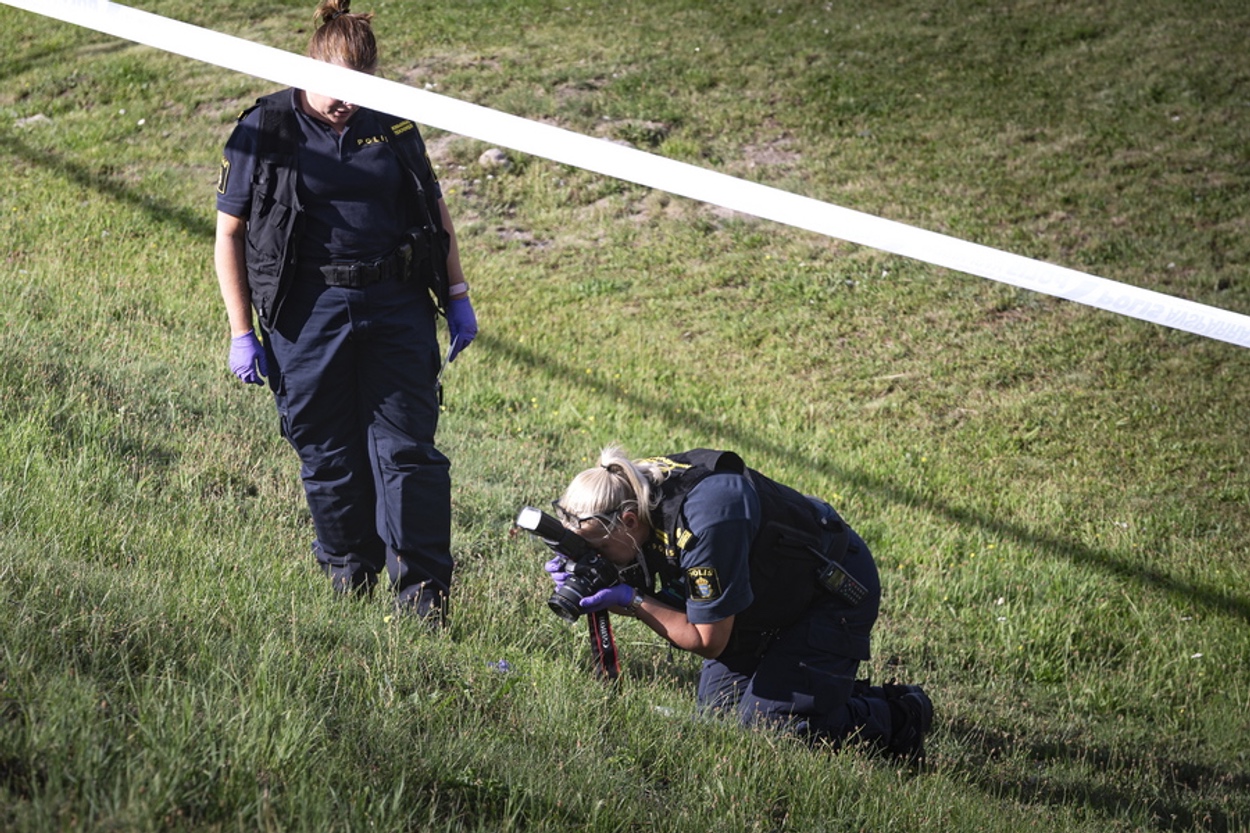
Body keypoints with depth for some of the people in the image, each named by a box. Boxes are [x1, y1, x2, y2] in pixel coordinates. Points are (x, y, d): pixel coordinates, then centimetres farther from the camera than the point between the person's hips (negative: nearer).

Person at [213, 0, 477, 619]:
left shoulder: (391, 125, 6)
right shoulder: (264, 132, -3)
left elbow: (435, 210, 17)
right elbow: (229, 233, 1)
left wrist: (457, 295, 13)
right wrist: (241, 333, -2)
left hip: (396, 310, 1)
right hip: (309, 314, -1)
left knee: (406, 447, -2)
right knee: (327, 454, 7)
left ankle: (422, 591, 2)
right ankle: (348, 576, 25)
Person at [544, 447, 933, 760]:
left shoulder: (702, 525, -38)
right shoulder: (635, 490, -14)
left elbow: (709, 642, -27)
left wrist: (629, 601, -27)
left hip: (835, 592, -9)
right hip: (770, 598, 9)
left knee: (764, 726, -12)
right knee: (717, 710, 6)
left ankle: (897, 716, 6)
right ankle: (839, 692, 23)